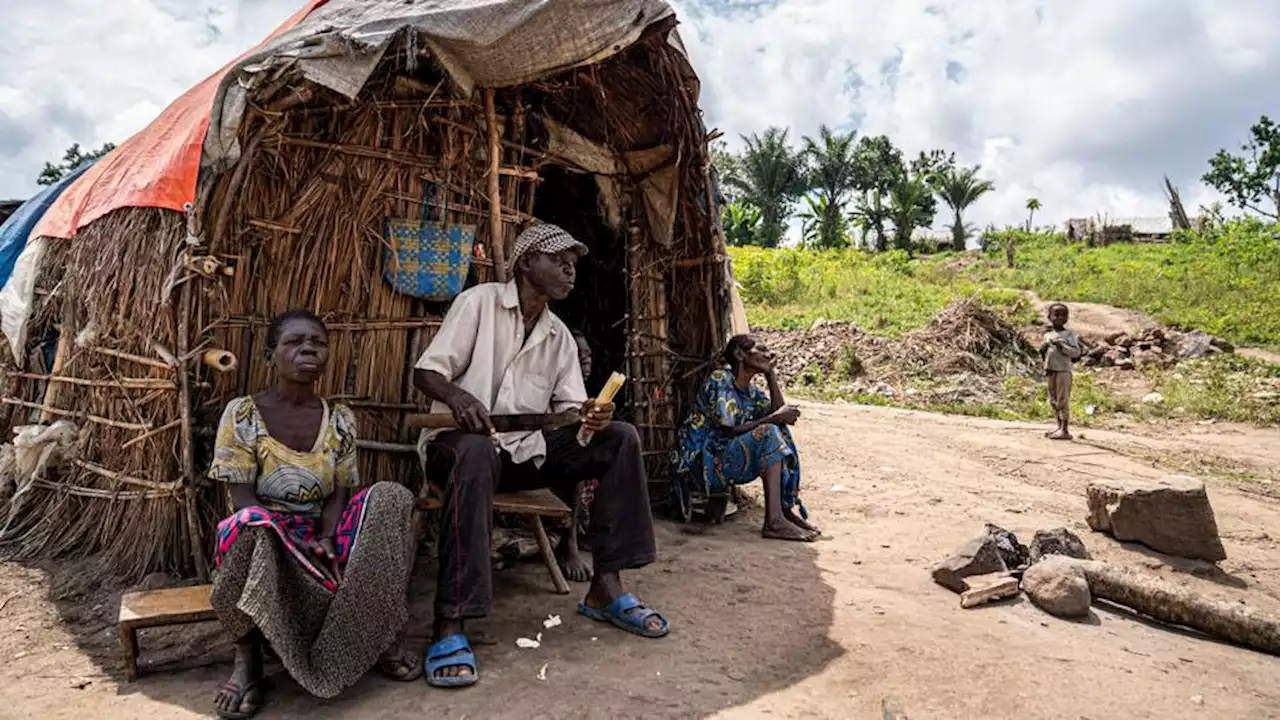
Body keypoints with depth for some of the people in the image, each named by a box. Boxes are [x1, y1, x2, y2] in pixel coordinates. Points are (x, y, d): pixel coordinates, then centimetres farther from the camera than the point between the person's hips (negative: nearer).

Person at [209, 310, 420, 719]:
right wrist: (300, 546, -25)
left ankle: (379, 637, -14)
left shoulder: (340, 421, 3)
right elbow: (243, 500, -12)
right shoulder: (242, 414, -7)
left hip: (321, 536, 3)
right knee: (250, 525, -39)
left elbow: (340, 494, 0)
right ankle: (247, 652, -18)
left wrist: (327, 539, -22)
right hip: (266, 538, -3)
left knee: (389, 498, -23)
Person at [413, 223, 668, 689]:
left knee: (620, 437, -11)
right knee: (477, 454, -42)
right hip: (462, 441, -5)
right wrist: (456, 395, -31)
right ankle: (450, 624, -39)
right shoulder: (480, 302, -4)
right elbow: (426, 372, -8)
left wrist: (589, 415, -19)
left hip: (525, 448, 6)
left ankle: (605, 588, -11)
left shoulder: (560, 336, 13)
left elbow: (570, 406, 6)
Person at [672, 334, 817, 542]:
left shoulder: (751, 391, 14)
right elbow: (729, 431, -20)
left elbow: (780, 412, 1)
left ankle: (788, 507, -6)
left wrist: (770, 374, 2)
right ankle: (774, 521, -26)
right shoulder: (720, 379, -12)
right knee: (768, 434, -22)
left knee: (780, 432, 0)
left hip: (725, 462, 9)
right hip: (700, 462, -9)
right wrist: (774, 418, -18)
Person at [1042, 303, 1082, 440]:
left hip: (1063, 370, -6)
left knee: (1063, 400, -5)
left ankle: (1064, 430, -2)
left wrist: (1061, 345, -21)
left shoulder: (1069, 333, -4)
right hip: (1050, 370, 7)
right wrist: (1042, 350, 1)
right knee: (1054, 401, 12)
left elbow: (1076, 352, -12)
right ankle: (1060, 427, 21)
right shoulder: (1047, 335, 13)